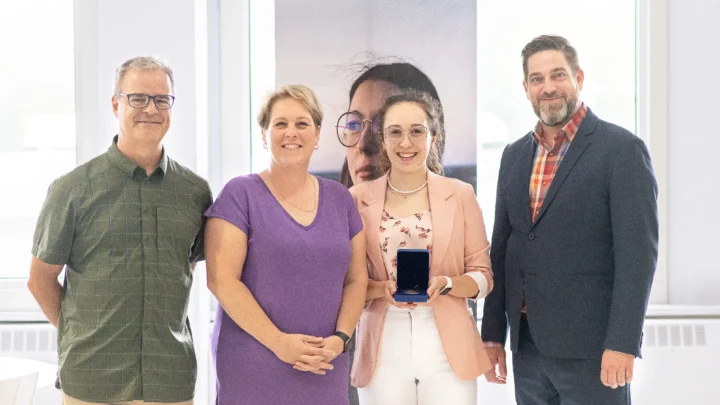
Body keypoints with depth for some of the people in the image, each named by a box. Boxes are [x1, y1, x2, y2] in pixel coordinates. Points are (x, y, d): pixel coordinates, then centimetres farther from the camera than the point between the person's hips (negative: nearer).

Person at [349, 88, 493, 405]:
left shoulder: (461, 195, 3)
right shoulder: (358, 198, 2)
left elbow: (483, 276, 5)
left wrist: (445, 284, -14)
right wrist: (383, 289, -13)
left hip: (446, 347, 0)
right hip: (383, 348, 0)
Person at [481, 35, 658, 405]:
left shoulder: (622, 149, -7)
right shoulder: (514, 155, 11)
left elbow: (637, 253, -12)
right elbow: (501, 248, 12)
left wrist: (622, 343, -18)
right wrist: (493, 333, 9)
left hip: (591, 346, -5)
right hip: (527, 345, 6)